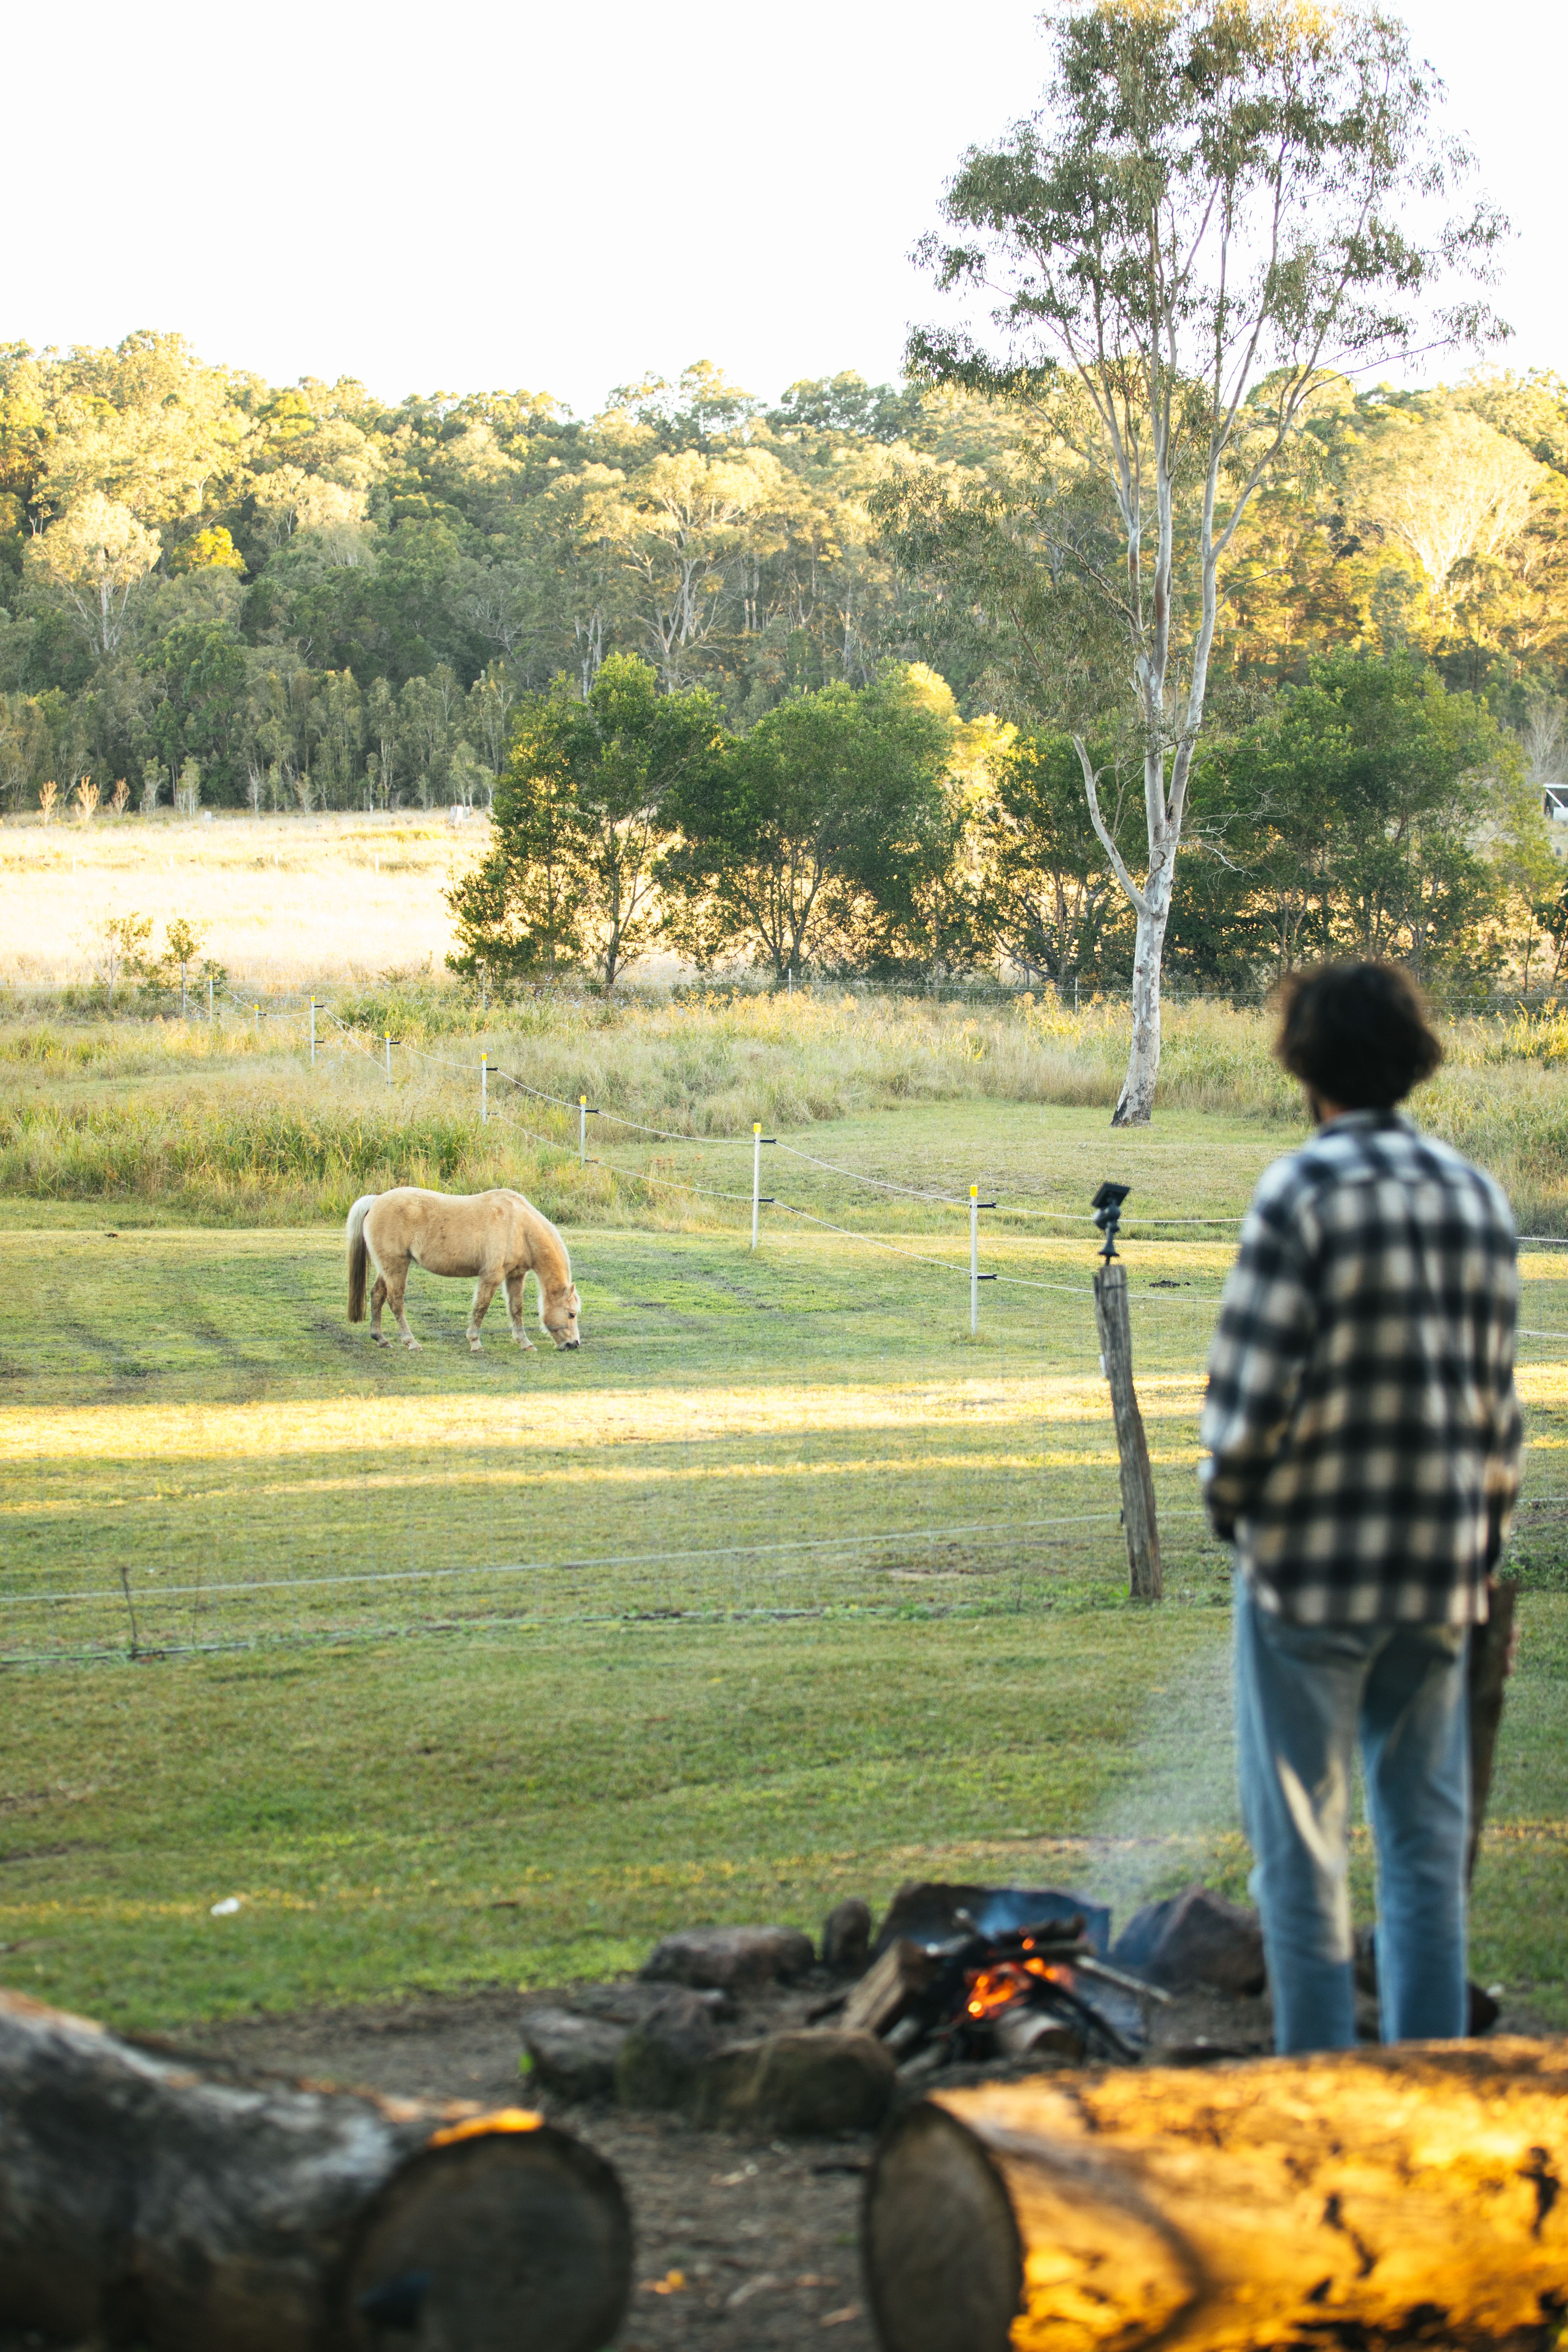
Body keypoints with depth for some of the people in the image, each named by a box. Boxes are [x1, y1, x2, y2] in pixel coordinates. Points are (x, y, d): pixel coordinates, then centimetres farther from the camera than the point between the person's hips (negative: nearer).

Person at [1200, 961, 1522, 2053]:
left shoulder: (1303, 1190, -12)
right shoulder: (1478, 1196, 5)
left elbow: (1254, 1381, -16)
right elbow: (1498, 1395, 8)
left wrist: (1229, 1497, 2)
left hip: (1312, 1559, -5)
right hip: (1441, 1568, 5)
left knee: (1305, 1846, 3)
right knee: (1428, 1840, 13)